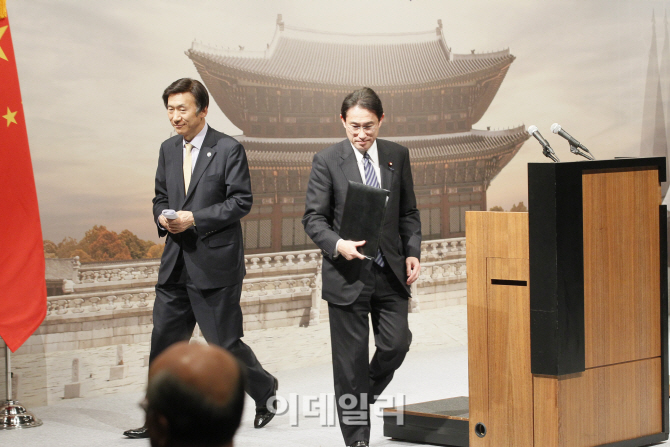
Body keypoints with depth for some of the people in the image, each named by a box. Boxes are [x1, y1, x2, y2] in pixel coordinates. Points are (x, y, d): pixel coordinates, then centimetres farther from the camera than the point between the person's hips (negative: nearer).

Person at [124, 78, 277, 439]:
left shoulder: (229, 149, -7)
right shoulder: (168, 149, 12)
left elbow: (241, 201, -11)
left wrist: (194, 218, -18)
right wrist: (162, 217, -4)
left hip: (215, 263, -6)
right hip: (176, 264, 6)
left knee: (224, 342, 1)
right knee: (164, 339, 4)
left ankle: (265, 392, 25)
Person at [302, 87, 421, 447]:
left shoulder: (397, 155, 6)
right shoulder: (327, 161, -5)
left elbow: (408, 212, 13)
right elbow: (313, 217, -6)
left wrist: (412, 252, -1)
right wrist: (338, 245, -23)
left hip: (390, 271, 3)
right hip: (347, 273, -3)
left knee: (396, 343, -2)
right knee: (351, 357, 2)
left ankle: (363, 397, 28)